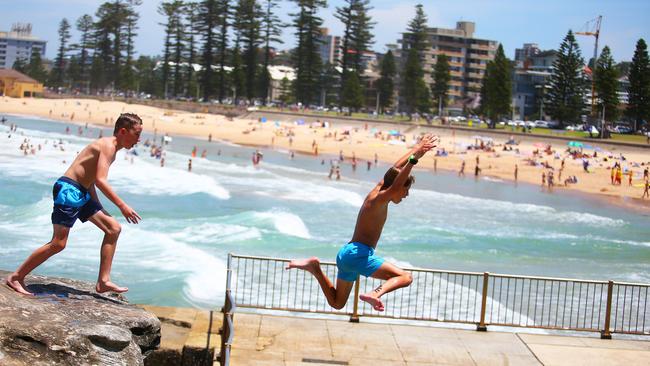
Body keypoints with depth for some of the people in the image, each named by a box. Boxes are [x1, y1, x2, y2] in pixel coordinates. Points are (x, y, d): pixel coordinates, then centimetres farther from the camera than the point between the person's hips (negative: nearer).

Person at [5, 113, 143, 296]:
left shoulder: (109, 148, 17)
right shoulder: (108, 146, -13)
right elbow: (101, 180, -23)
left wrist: (100, 209, 24)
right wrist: (122, 206, -22)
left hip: (81, 193, 10)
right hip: (68, 190, -10)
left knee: (114, 228, 5)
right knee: (58, 243, -11)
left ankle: (103, 281, 4)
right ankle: (16, 277, 2)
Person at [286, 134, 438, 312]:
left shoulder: (377, 190, 14)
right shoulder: (379, 198, -10)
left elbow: (394, 169, 27)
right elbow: (395, 187, -32)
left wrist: (416, 148, 31)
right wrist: (414, 159, -37)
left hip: (346, 253, 9)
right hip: (359, 254, -9)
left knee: (336, 303, 21)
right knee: (405, 277, -15)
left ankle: (314, 268, 12)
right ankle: (375, 294, -37)